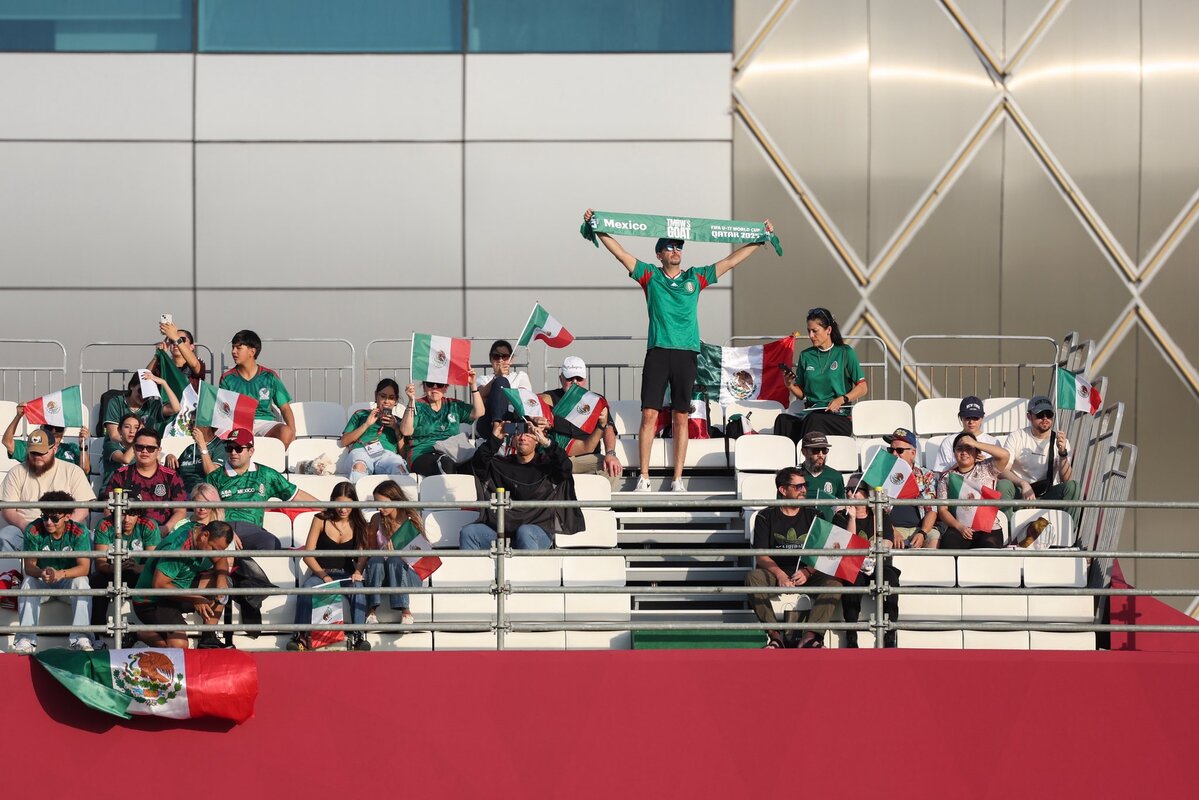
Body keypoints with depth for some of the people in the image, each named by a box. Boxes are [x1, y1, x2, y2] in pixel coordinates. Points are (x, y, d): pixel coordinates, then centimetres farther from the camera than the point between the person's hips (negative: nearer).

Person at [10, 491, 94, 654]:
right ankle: (26, 640, -35)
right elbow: (29, 565, -17)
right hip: (41, 580, 1)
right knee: (28, 582, -30)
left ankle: (81, 639, -37)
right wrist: (41, 573, -43)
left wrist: (61, 573, -45)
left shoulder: (79, 532, -19)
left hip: (69, 578, -1)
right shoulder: (33, 530, -16)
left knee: (81, 583, -33)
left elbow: (84, 567, -25)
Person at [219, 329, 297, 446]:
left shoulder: (269, 377, 9)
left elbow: (285, 408, 9)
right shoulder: (227, 378, 10)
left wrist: (292, 430, -10)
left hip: (264, 422, 0)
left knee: (286, 432, -34)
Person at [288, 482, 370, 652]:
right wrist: (324, 576, -16)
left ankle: (359, 635, -39)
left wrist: (357, 571, -21)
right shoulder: (321, 520, 1)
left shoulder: (358, 524, 7)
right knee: (307, 587, -35)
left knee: (357, 586, -35)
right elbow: (308, 554, -2)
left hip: (346, 574, 1)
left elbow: (363, 555, 2)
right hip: (320, 572, -1)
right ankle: (302, 636, -38)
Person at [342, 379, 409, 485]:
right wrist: (367, 424, 11)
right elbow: (344, 442, 18)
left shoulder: (397, 421, 32)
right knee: (359, 466, -41)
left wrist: (396, 428, 10)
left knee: (399, 468, -38)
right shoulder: (361, 415, 31)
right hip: (362, 450, -1)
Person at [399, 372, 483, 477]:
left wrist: (473, 385, 4)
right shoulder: (417, 406, 9)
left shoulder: (454, 405, 20)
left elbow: (478, 413, 9)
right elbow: (406, 431, -6)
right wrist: (411, 401, -14)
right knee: (446, 462, -38)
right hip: (422, 456, -3)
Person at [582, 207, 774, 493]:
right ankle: (644, 477, -3)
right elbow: (620, 252, 6)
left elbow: (730, 261, 16)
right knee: (649, 414, -6)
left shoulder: (695, 277, 13)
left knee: (681, 416, 2)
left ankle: (678, 478, 4)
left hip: (686, 354, 1)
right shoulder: (650, 276, 9)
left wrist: (761, 240, 15)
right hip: (657, 352, -1)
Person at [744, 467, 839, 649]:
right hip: (774, 574, -1)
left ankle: (809, 637, -35)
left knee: (833, 582, -28)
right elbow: (761, 556, -2)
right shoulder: (766, 517, 8)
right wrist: (780, 575, -22)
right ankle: (775, 635, -33)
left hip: (808, 575, 1)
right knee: (753, 578, -33)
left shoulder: (812, 516, 14)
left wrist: (808, 572, -17)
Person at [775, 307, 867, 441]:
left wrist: (842, 399, -13)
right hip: (810, 413, 3)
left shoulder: (845, 353, 4)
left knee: (814, 420, -38)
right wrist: (790, 386, -2)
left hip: (839, 416, -3)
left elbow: (862, 389, 3)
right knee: (783, 419, -30)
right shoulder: (806, 356, 16)